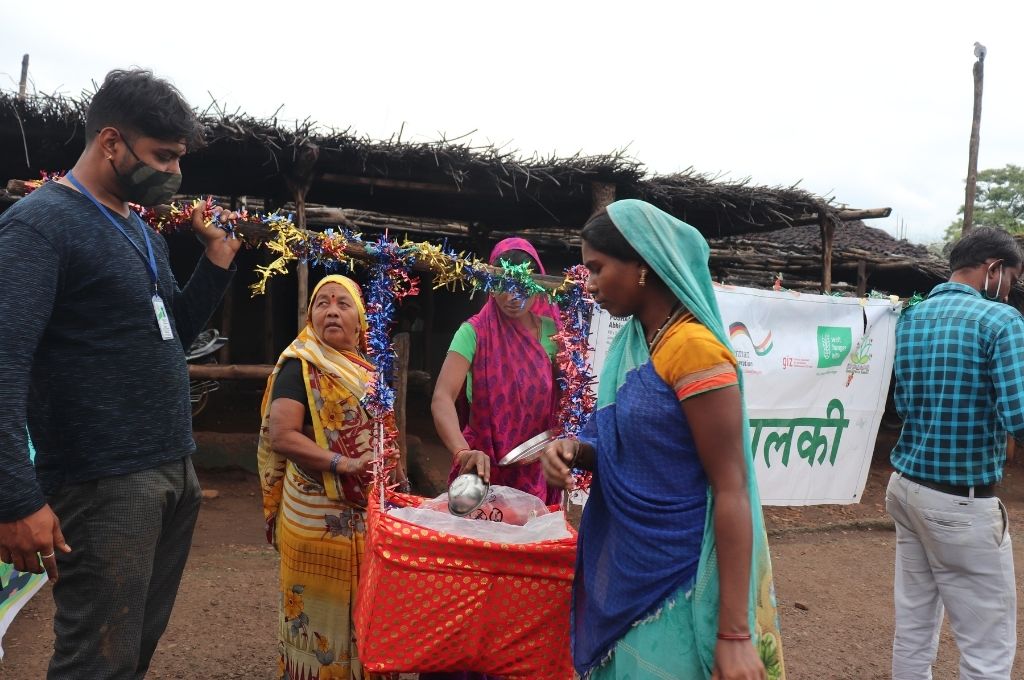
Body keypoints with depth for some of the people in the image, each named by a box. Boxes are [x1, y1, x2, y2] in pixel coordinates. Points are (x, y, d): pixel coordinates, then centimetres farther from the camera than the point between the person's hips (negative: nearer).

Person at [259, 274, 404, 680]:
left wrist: (398, 479, 10)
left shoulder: (370, 370, 11)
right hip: (320, 515, -6)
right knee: (322, 608, 4)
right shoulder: (300, 366, -9)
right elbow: (281, 435, -20)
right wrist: (341, 464, -27)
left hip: (371, 510, 6)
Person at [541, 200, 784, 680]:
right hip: (627, 569, 8)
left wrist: (733, 631, -21)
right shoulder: (630, 344, 5)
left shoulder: (693, 348, -20)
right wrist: (576, 451, -6)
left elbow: (731, 490, -20)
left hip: (678, 582, -8)